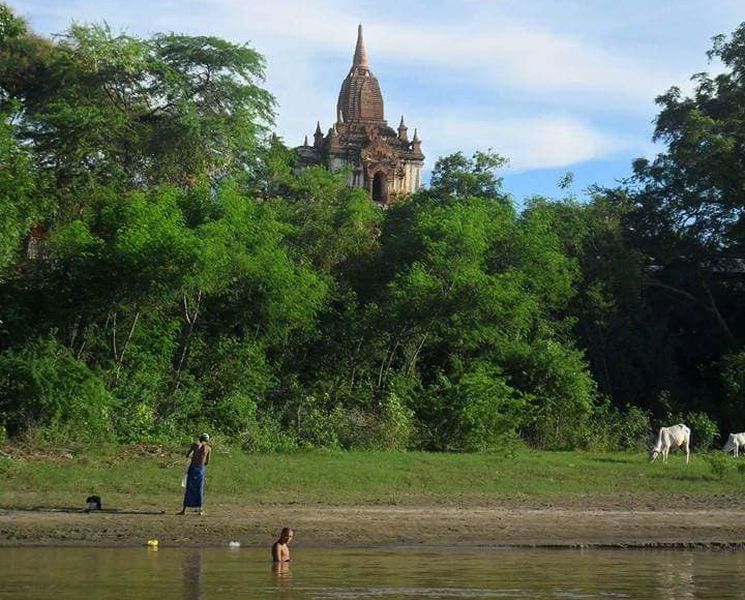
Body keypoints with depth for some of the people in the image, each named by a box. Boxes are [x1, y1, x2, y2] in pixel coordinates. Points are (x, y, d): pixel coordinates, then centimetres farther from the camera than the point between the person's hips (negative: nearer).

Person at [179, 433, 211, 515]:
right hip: (201, 468, 0)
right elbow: (207, 463, 8)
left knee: (189, 488, 5)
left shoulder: (195, 444, 4)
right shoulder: (208, 448, 4)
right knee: (200, 489, 11)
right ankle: (200, 509, 13)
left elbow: (187, 455, 7)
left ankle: (184, 509, 4)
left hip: (192, 467, 0)